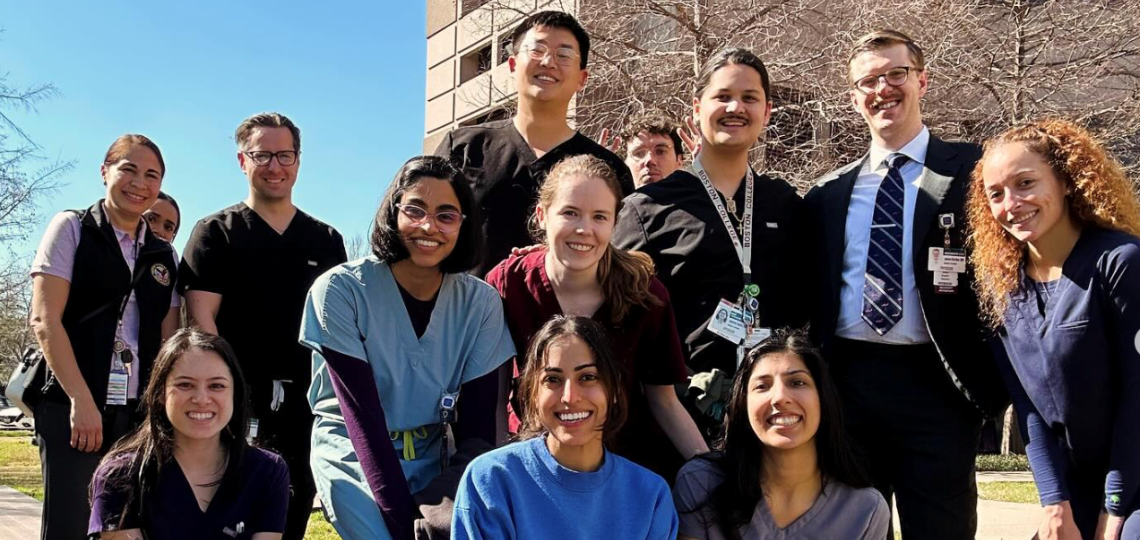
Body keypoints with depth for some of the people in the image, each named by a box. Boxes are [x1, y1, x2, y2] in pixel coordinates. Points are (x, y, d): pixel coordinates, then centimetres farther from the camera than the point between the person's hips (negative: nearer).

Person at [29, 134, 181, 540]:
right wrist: (81, 400, -14)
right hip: (72, 407, -4)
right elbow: (44, 320, -6)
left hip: (140, 413, 4)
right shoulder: (72, 228, 3)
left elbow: (168, 341, 11)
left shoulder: (164, 256, 15)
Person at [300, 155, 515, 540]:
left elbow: (476, 420, -6)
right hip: (353, 452, -3)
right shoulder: (341, 289, -15)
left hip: (432, 457, 3)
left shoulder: (481, 302, -7)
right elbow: (361, 411, -19)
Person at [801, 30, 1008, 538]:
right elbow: (810, 292, 15)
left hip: (935, 387, -3)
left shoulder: (972, 171, 1)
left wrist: (990, 383, -8)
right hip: (845, 382, 3)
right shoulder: (827, 192, 11)